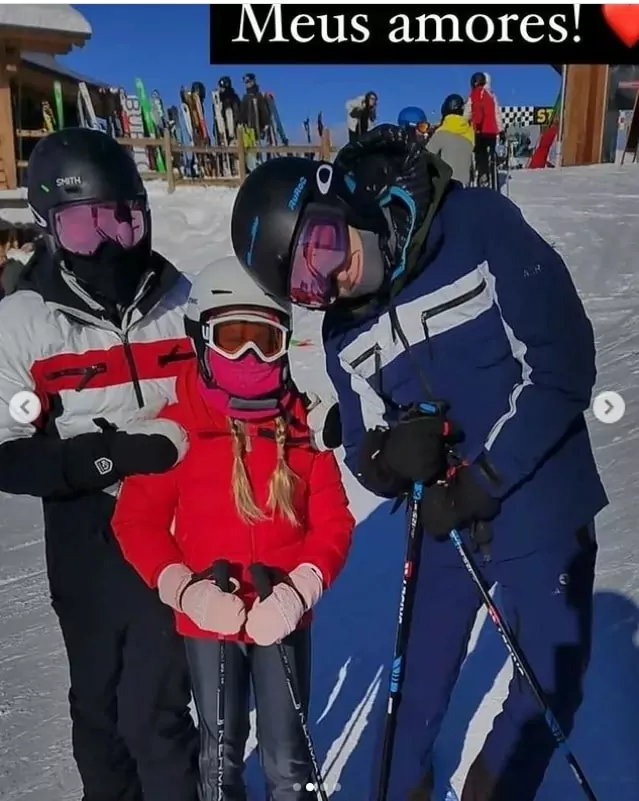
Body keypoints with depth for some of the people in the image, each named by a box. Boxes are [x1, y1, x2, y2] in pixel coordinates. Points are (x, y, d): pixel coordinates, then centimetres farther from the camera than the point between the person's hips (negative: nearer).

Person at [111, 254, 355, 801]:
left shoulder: (303, 424, -5)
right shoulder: (176, 425, -9)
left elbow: (333, 523, -4)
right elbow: (138, 520, -6)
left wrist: (299, 592, -18)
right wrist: (185, 590, -18)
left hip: (284, 619, 1)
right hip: (206, 620, 0)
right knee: (221, 754, 18)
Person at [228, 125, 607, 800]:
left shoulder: (479, 225, -16)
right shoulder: (344, 333, -3)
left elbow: (562, 362, -18)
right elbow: (365, 457, 0)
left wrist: (479, 479, -21)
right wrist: (390, 456, -25)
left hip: (541, 511, -2)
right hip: (445, 526, 3)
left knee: (551, 683, 12)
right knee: (421, 678, 15)